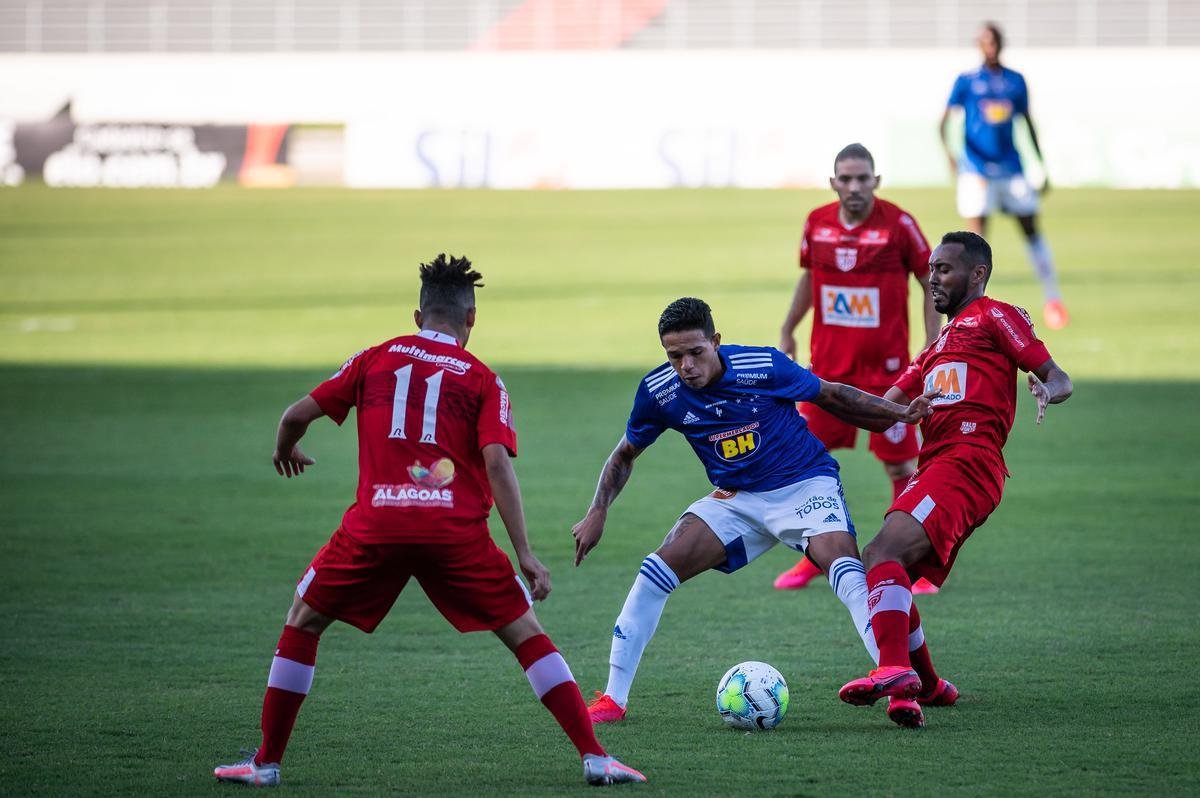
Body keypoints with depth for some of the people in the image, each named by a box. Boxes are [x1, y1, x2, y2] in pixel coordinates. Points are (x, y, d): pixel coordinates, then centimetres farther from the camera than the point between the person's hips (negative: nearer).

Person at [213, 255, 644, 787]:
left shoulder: (376, 359, 15)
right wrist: (524, 554, -3)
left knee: (302, 622, 20)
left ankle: (266, 762, 17)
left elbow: (299, 415, 14)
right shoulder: (482, 379, 11)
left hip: (376, 522, 1)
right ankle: (594, 756, 1)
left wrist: (285, 452, 38)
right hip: (456, 527, -1)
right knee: (524, 632, 10)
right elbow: (496, 464, -2)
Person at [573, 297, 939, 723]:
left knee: (846, 571, -29)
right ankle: (613, 698, -4)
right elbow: (625, 454, 8)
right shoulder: (659, 391, -11)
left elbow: (831, 395, -2)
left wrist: (901, 413, -10)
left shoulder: (763, 366, -20)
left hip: (805, 484, -3)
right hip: (735, 500, 3)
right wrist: (597, 513, -5)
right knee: (658, 568, -13)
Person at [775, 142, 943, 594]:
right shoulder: (817, 223, 1)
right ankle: (814, 556, 19)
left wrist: (932, 345, -7)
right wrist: (788, 330, 15)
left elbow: (931, 283, -2)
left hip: (886, 368, -4)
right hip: (828, 366, 4)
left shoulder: (898, 224, -10)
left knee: (901, 464, -1)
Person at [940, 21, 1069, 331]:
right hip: (976, 169, -3)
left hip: (1011, 167, 3)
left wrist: (1042, 167, 18)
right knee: (976, 237, -7)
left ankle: (1052, 299, 10)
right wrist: (948, 152, -23)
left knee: (1031, 229, 3)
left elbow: (1028, 125, 17)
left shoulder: (1016, 82, 8)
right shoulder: (966, 82, -1)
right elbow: (944, 122, -5)